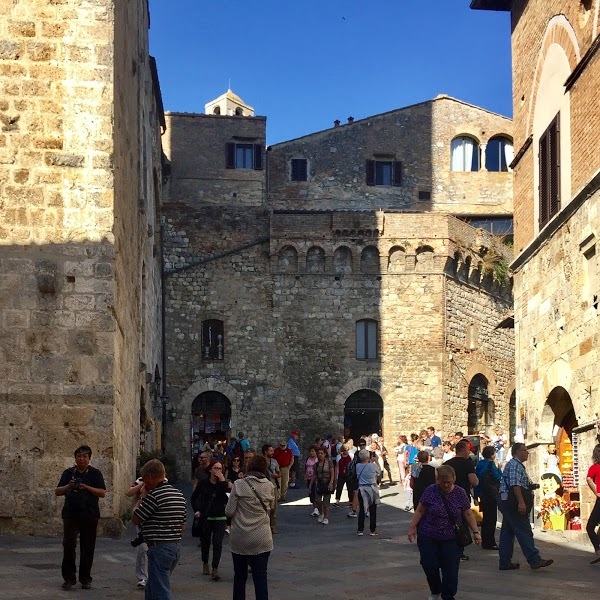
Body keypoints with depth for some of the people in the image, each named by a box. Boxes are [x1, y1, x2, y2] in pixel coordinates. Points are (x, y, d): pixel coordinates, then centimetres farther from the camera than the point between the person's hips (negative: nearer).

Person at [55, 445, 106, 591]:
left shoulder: (95, 474, 6)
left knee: (87, 548, 3)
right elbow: (57, 492, 8)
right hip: (70, 514, 1)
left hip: (89, 515, 0)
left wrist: (87, 487, -16)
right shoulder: (68, 473, 10)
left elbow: (102, 493, -2)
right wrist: (68, 487, -12)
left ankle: (85, 579, 12)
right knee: (68, 545, -8)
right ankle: (69, 578, -1)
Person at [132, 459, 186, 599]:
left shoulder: (154, 495, -17)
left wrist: (141, 498, 2)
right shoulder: (179, 495, 11)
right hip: (175, 546, 9)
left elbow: (135, 519, -10)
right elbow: (182, 525, 17)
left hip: (159, 547, -9)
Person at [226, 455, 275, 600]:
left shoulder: (239, 485, -9)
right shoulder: (269, 486, -2)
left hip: (240, 539, -1)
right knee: (260, 577, 3)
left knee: (240, 577, 12)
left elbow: (229, 512, -8)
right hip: (262, 539, 1)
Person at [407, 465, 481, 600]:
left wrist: (475, 531, -1)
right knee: (430, 566, -3)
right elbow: (420, 511, -1)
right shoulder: (431, 491, -6)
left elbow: (468, 514, 5)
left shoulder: (460, 493, -1)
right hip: (428, 538, -1)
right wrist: (412, 527, -7)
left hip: (451, 539, 1)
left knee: (451, 569, -7)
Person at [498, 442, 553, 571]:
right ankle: (535, 560, -11)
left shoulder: (517, 465, 22)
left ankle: (505, 562, 11)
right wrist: (521, 502, -28)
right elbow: (515, 484, -23)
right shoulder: (514, 465, -13)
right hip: (513, 503, -11)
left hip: (508, 504, 11)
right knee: (524, 532, -10)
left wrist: (531, 486, 18)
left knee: (507, 533, 9)